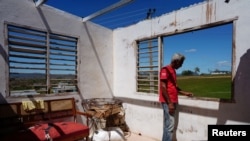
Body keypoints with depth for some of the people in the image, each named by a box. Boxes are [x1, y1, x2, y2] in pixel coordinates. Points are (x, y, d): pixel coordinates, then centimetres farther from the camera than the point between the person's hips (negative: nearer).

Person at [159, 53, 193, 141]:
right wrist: (169, 103, -20)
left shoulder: (173, 71, 17)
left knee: (167, 125, 12)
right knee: (170, 125, -7)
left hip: (172, 101, 9)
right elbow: (163, 87, -18)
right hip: (168, 102, -9)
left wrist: (185, 93, 20)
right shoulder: (165, 70, -12)